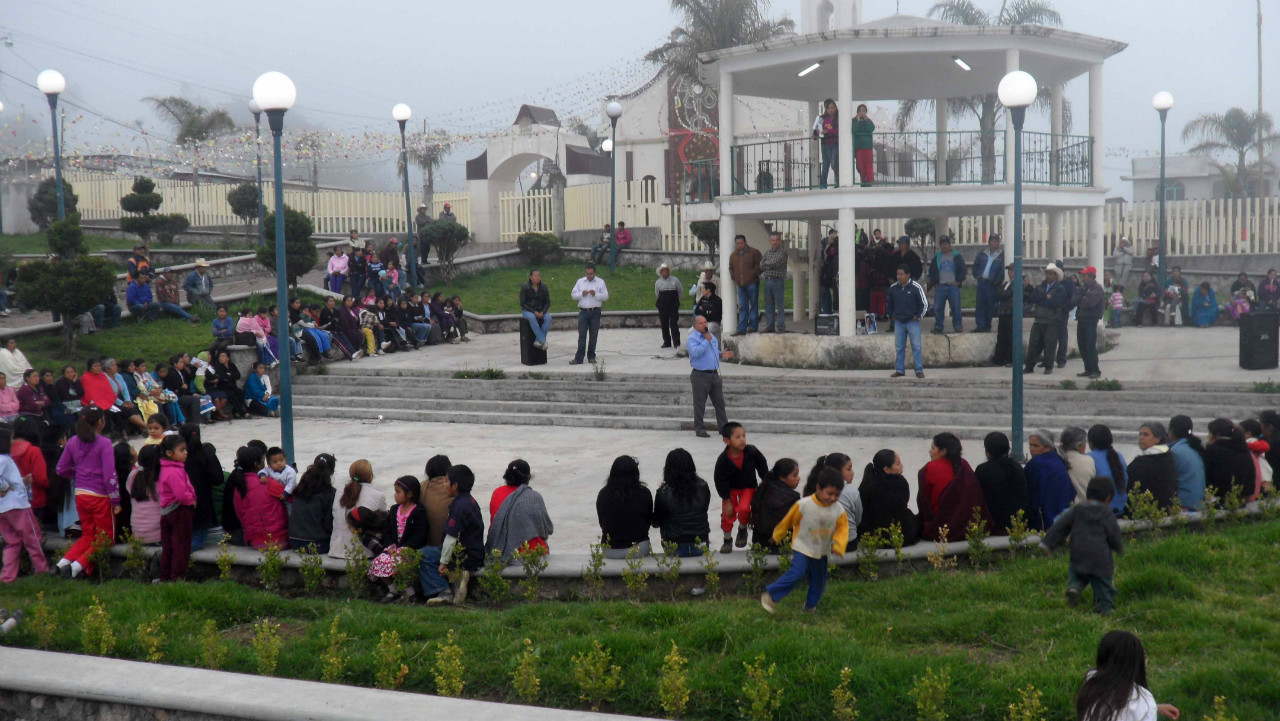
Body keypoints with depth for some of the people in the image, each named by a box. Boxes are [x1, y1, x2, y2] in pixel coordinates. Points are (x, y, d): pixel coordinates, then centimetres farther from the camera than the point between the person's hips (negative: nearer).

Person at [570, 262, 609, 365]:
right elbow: (573, 295, 7)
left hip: (595, 311, 0)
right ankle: (578, 358, -5)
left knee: (593, 335, 4)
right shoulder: (580, 281, 10)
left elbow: (606, 296, -1)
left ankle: (591, 357, 13)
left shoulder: (600, 282, 5)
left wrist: (595, 294, -16)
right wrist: (582, 294, -11)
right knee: (582, 335, -4)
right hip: (583, 311, 0)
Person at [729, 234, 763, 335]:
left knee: (753, 305, 0)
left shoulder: (754, 252, -2)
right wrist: (733, 278, 11)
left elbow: (760, 265, -5)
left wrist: (753, 274, -12)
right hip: (740, 285, 5)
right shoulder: (733, 255, 14)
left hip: (752, 284, -5)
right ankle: (742, 329, 4)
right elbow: (731, 268, 26)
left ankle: (753, 326, 5)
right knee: (742, 307, 4)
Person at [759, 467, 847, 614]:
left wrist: (838, 545, -21)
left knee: (818, 581, 14)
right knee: (797, 573, -22)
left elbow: (842, 529, -3)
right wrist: (777, 536, 6)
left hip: (821, 552, 4)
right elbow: (789, 520, -7)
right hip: (802, 547, -4)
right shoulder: (803, 505, -20)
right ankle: (770, 595, -12)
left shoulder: (839, 511, -12)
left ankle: (810, 606, 36)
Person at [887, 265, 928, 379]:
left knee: (916, 346, -5)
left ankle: (919, 370, -1)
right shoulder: (893, 288, 4)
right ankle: (899, 370, 13)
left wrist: (918, 316, -4)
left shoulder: (916, 287, -8)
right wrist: (891, 315, 12)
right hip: (898, 322, 4)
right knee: (899, 347, 7)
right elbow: (889, 303, 20)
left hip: (912, 321, -4)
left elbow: (924, 304, -1)